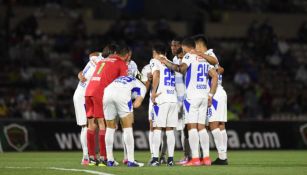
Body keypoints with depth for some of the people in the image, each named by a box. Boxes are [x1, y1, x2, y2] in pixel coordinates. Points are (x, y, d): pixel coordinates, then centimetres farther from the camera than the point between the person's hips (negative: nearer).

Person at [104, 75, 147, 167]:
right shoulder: (141, 86, 27)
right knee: (127, 128, 8)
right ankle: (130, 161, 6)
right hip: (122, 95, -4)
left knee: (110, 128, 18)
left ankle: (110, 160, 20)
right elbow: (136, 104, 8)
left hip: (107, 91, 4)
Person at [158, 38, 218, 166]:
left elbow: (181, 68, -22)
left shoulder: (189, 56, -4)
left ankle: (195, 158, -13)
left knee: (192, 126, -7)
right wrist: (210, 95, 16)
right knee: (201, 127, 10)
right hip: (204, 96, 7)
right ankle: (206, 157, 7)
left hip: (192, 96, -7)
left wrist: (166, 63, -10)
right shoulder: (204, 58, 18)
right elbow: (215, 76, 14)